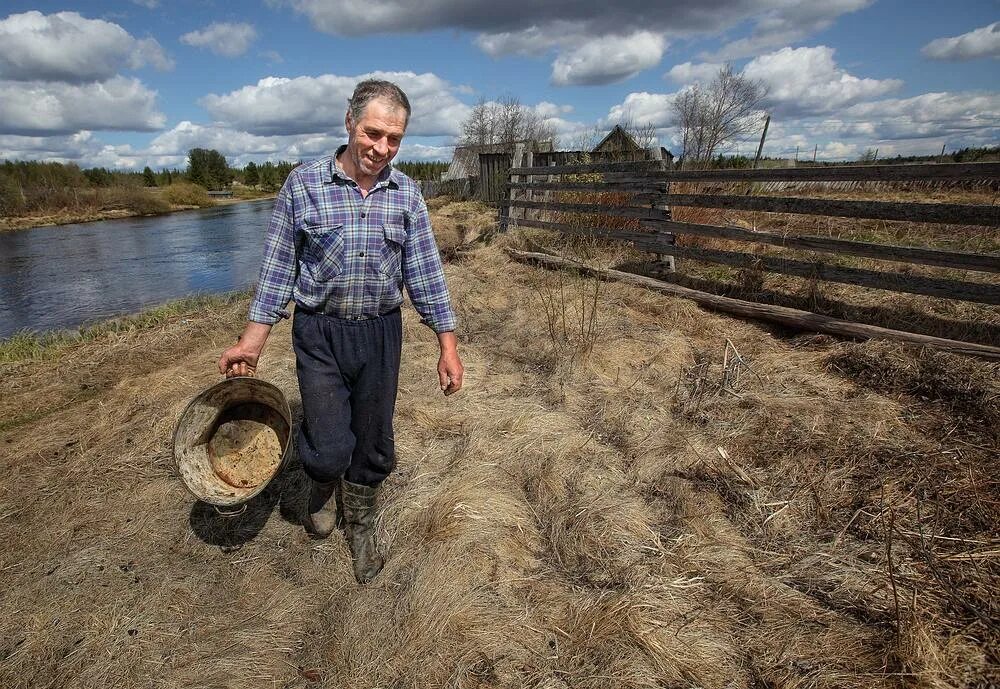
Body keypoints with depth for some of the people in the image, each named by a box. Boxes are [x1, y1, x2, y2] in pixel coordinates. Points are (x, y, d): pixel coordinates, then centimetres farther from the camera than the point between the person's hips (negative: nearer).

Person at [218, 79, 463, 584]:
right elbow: (278, 267, 0)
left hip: (381, 334, 2)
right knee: (329, 448, -4)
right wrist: (251, 341, -2)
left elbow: (424, 271, 0)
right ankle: (323, 486, 36)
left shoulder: (405, 192, 0)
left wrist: (448, 346, -3)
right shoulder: (303, 184, -5)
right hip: (319, 334, -2)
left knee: (373, 445, 11)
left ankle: (358, 524, 39)